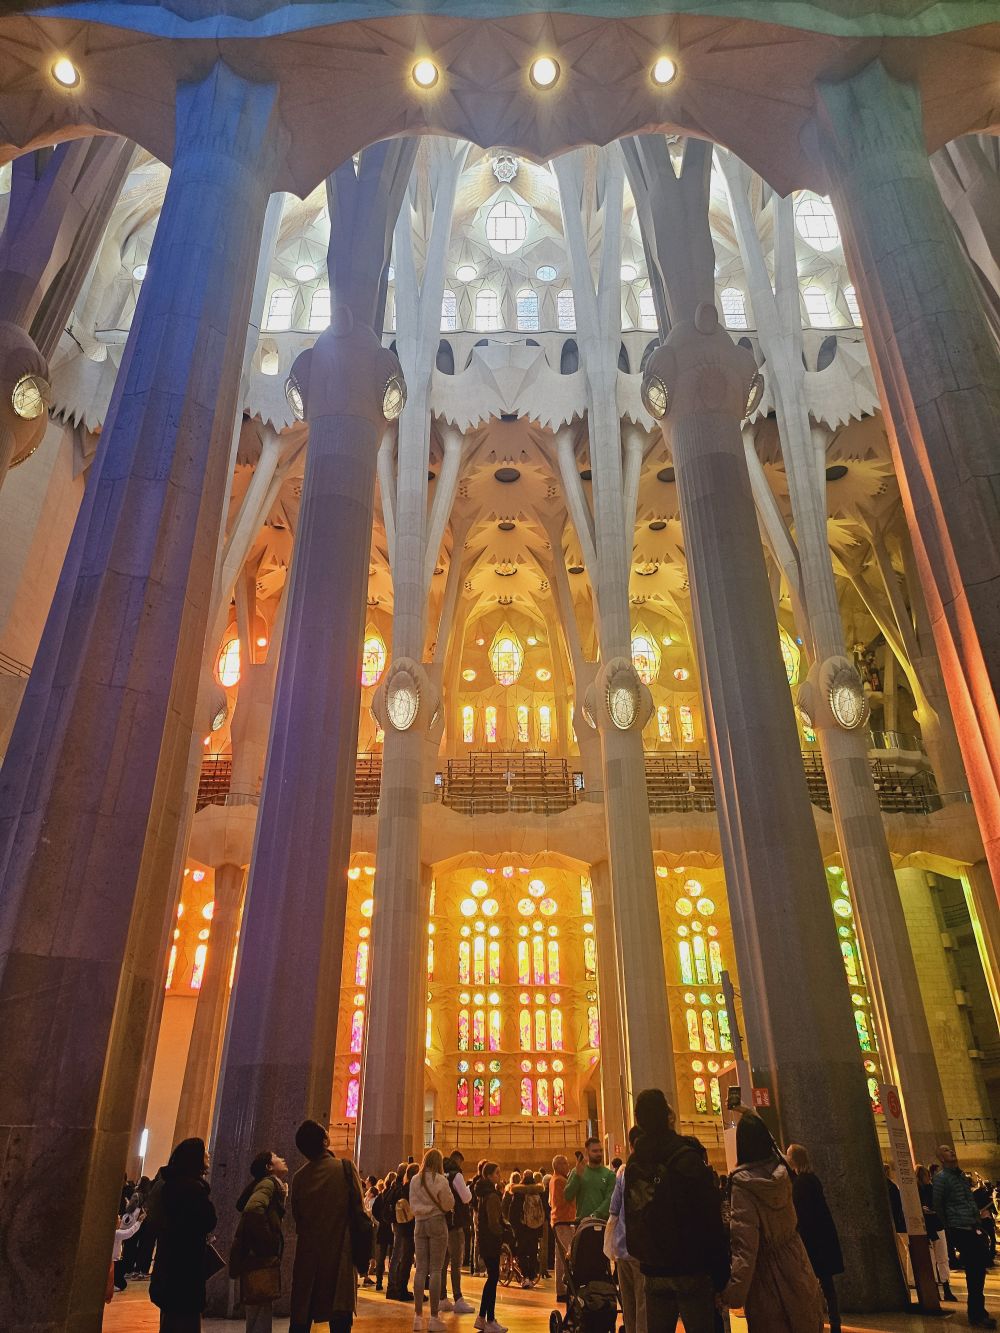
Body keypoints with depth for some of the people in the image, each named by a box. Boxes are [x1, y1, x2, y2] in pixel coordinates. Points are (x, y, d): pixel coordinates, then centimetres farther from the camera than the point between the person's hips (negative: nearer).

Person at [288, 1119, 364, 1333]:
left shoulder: (299, 1177, 0)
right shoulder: (345, 1167, -9)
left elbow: (297, 1218, 9)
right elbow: (359, 1210, -5)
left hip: (307, 1254, 3)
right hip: (340, 1253, -3)